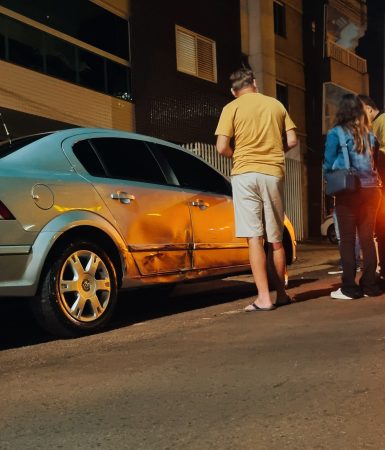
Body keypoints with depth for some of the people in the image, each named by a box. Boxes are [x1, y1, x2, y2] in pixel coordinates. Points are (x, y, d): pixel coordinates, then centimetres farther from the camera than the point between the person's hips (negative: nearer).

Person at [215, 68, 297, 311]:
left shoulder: (231, 108, 2)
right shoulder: (276, 104, 11)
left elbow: (222, 147, -6)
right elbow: (292, 140, 8)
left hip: (245, 174, -3)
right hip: (274, 173, 3)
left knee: (254, 238, -4)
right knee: (275, 239, 11)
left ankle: (264, 298, -8)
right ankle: (281, 294, 20)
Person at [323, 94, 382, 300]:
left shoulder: (335, 133, -2)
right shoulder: (370, 135, 11)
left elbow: (328, 165, -1)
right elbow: (375, 163, 17)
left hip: (348, 191, -4)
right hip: (371, 190, 4)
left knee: (347, 239, 0)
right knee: (367, 238, 9)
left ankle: (349, 288, 0)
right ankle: (369, 285, 11)